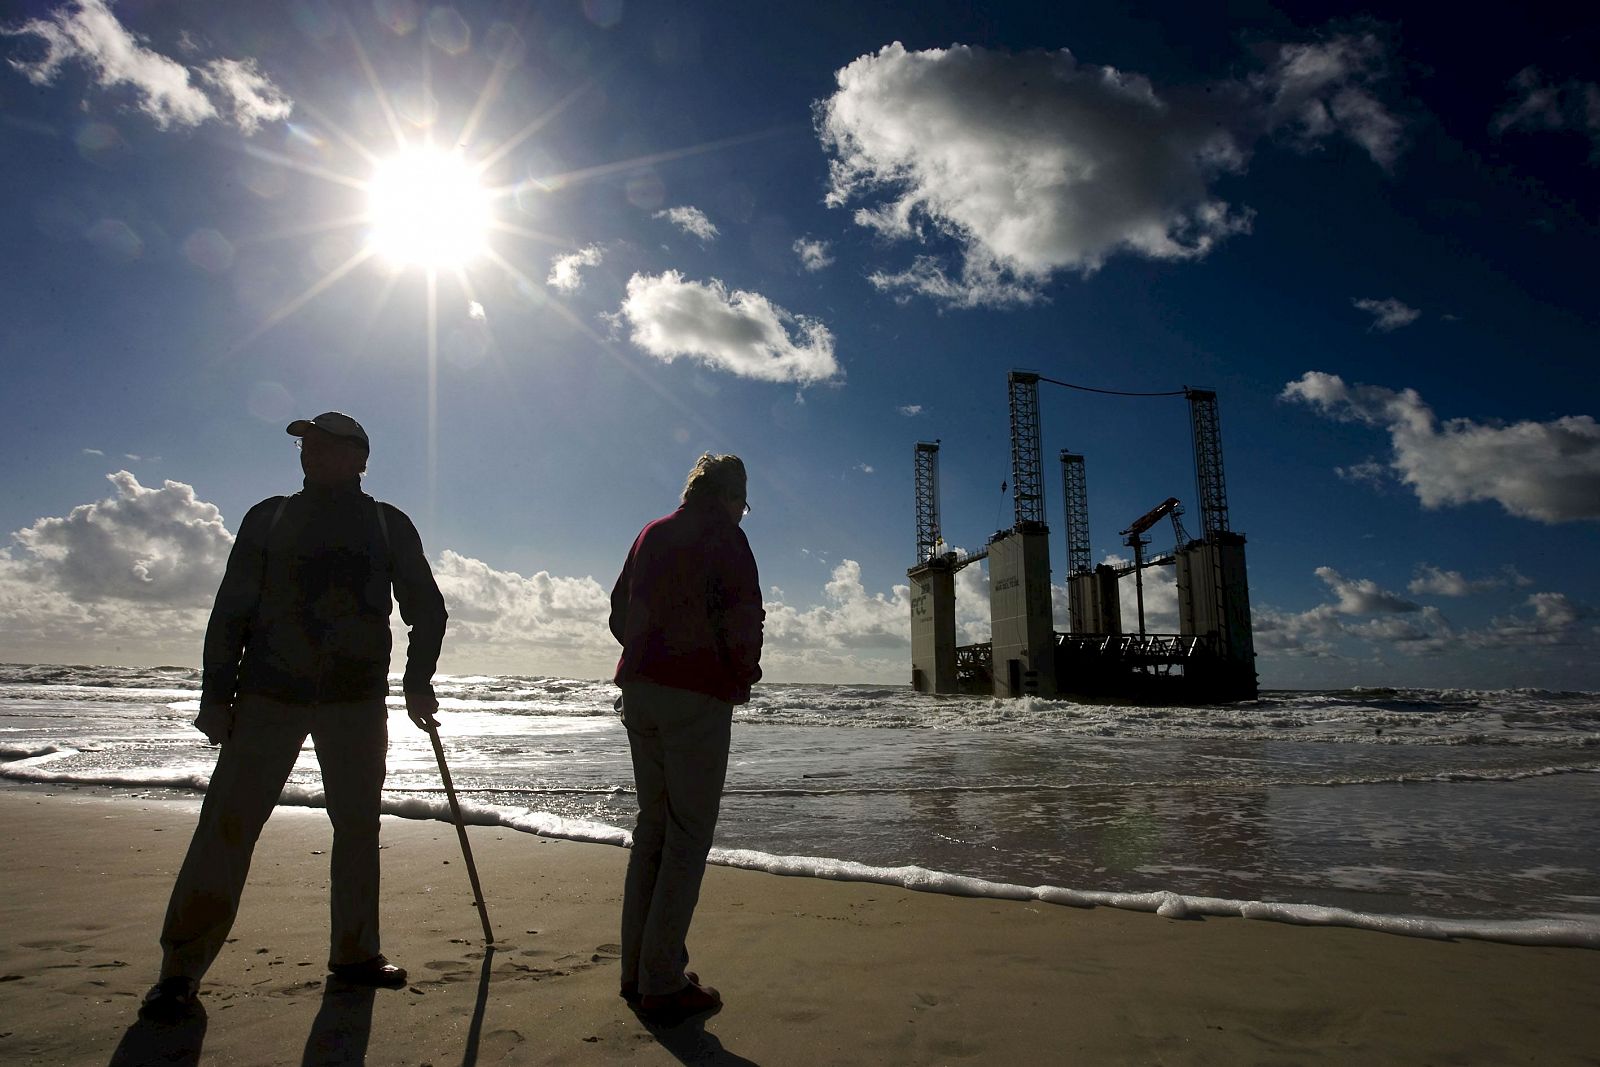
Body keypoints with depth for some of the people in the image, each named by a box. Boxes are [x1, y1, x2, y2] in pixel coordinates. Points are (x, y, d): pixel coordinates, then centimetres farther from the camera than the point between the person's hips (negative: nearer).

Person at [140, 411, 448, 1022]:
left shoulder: (388, 526, 8)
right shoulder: (269, 519, 10)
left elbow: (426, 607, 12)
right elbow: (231, 610, 7)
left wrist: (417, 683, 2)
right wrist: (216, 694, -1)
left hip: (359, 701, 1)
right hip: (269, 696, 0)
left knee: (358, 826, 5)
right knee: (228, 823, -4)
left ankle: (354, 953, 17)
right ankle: (182, 968, 7)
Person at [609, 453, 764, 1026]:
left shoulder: (650, 535, 16)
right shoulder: (724, 536, -6)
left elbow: (619, 614, 19)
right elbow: (742, 618, -14)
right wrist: (745, 674, 2)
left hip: (638, 689, 8)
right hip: (699, 695, -7)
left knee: (651, 828, 15)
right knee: (688, 835, -1)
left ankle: (636, 972, 21)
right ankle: (662, 984, 2)